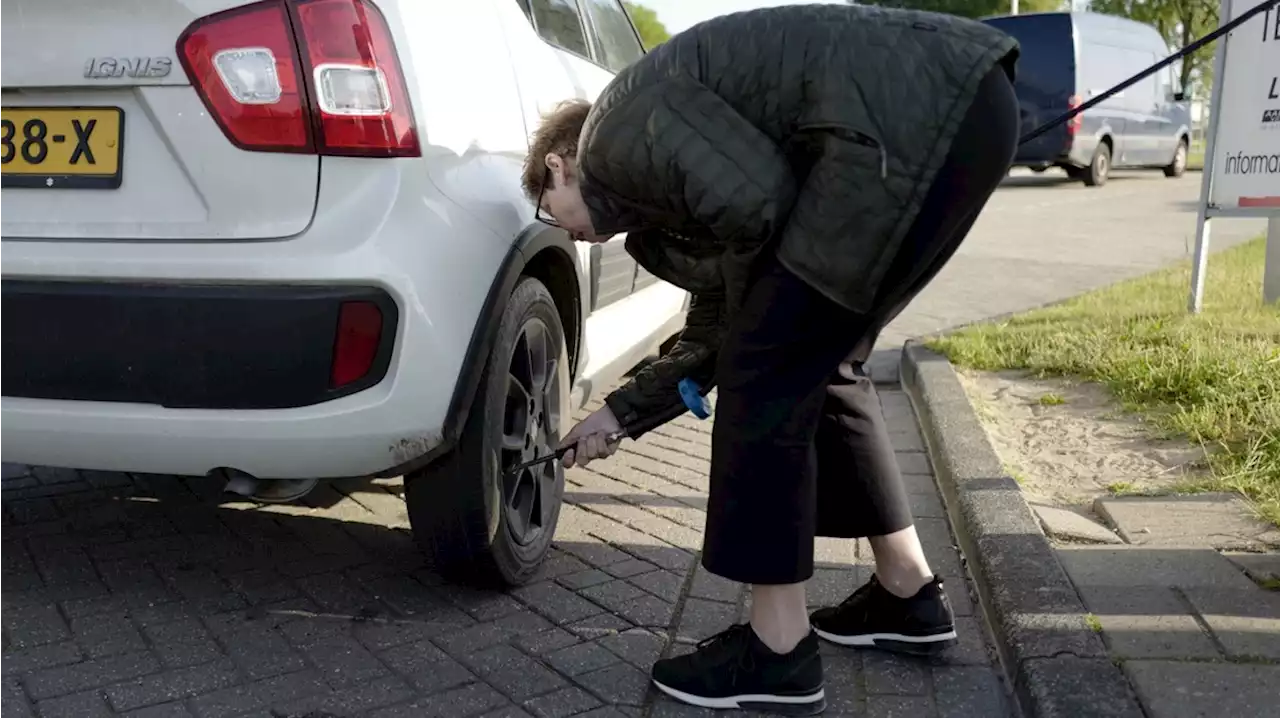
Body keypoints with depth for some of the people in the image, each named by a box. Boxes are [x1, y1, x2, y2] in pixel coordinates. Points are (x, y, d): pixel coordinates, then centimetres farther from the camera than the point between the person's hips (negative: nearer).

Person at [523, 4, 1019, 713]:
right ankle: (908, 593, 29)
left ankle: (778, 650, 5)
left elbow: (759, 201, -15)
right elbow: (717, 326, 32)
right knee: (816, 363, 19)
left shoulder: (617, 133, 0)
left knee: (769, 371, -5)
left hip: (919, 113, -10)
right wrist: (618, 410, 41)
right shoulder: (659, 174, 27)